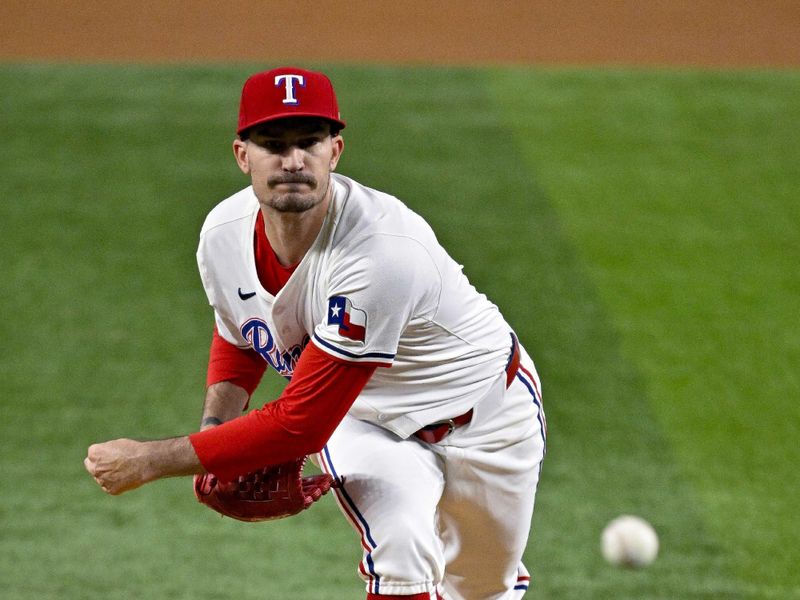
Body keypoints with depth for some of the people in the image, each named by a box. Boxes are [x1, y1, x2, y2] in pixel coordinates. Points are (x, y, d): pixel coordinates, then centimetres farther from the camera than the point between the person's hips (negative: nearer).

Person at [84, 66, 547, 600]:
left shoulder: (382, 252, -41)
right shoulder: (223, 233, -19)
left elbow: (300, 425, -38)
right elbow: (238, 337, 6)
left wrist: (151, 461, -34)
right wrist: (215, 427, -15)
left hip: (485, 408, -3)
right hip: (363, 416, 3)